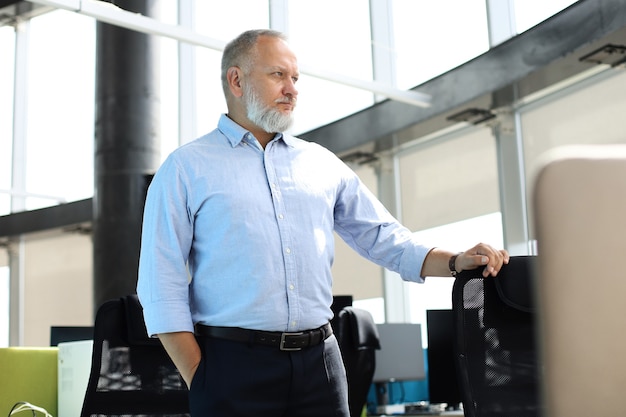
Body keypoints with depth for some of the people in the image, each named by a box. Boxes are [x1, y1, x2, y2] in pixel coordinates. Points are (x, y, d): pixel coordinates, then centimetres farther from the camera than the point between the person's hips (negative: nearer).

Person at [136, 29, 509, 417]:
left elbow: (384, 237, 14)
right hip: (234, 363, -3)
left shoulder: (322, 163, 13)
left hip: (320, 360, 4)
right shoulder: (187, 167, 1)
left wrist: (456, 262, 0)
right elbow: (163, 284, -3)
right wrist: (199, 381, -9)